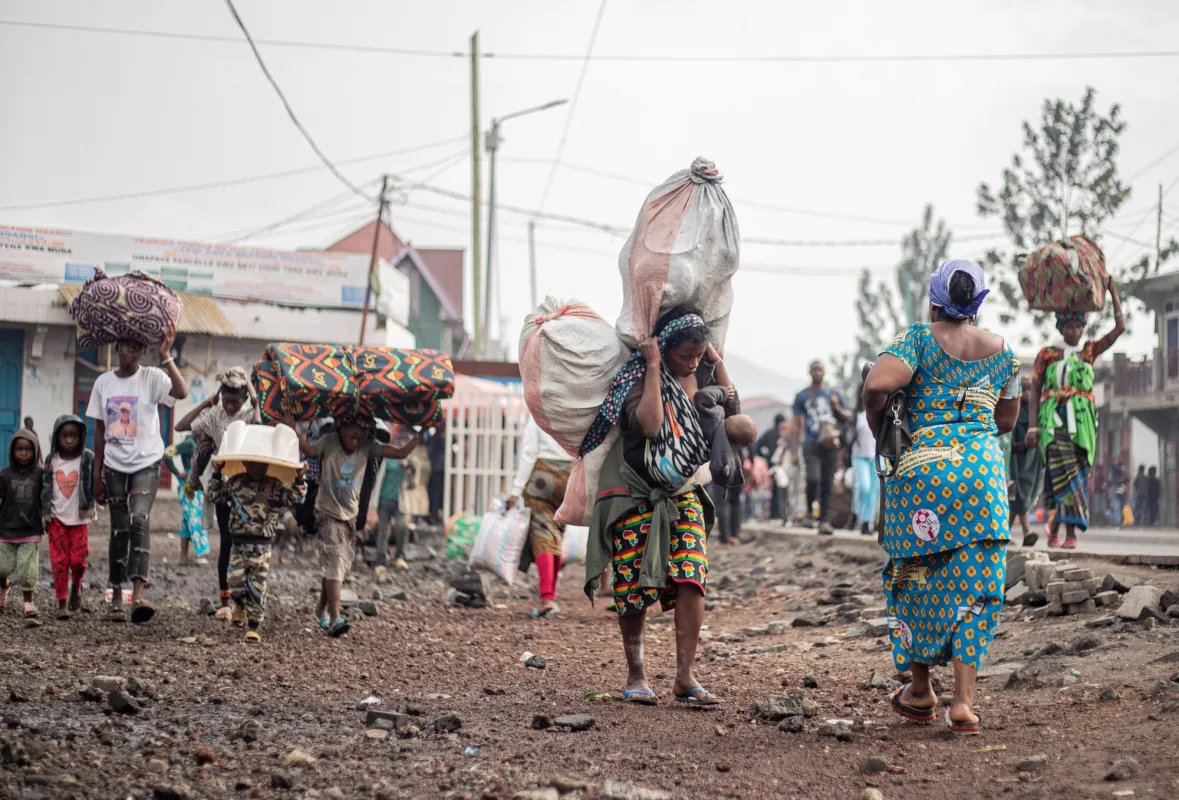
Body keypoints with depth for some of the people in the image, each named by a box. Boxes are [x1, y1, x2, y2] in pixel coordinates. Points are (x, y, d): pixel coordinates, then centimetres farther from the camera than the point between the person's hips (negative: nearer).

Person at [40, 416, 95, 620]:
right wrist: (45, 514, 3)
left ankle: (76, 587, 28)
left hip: (80, 518, -1)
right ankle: (62, 602, 4)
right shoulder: (51, 460, 1)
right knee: (59, 561, -2)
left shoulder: (88, 459, -5)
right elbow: (45, 488, 6)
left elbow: (96, 484, -4)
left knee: (78, 560, -2)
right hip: (57, 518, 1)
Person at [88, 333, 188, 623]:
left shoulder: (151, 377, -4)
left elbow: (181, 392, -24)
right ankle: (116, 598, 13)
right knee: (119, 529, 7)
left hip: (146, 463, -4)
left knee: (139, 519, -21)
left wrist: (166, 357, -29)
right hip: (114, 466, 4)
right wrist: (97, 474, 9)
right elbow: (99, 430, 11)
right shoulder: (103, 382, 7)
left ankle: (138, 593, -31)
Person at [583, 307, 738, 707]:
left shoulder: (699, 374, 3)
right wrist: (654, 367, -26)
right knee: (635, 584, -2)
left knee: (691, 576, -12)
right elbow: (650, 424, -31)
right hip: (635, 492, -4)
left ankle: (685, 676, -10)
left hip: (681, 494, 4)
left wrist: (716, 359, -1)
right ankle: (635, 675, 13)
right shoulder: (638, 379, -15)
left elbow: (732, 410, 5)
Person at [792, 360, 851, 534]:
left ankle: (824, 521, 6)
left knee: (827, 484, 0)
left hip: (830, 445, 2)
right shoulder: (802, 396, 9)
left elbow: (848, 418, 17)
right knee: (813, 478, -22)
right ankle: (809, 512, -2)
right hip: (811, 444, -2)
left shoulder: (834, 394, 13)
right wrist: (794, 451, 4)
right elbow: (797, 424, 10)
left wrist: (837, 408, -5)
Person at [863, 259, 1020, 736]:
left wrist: (877, 428, 1)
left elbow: (877, 383, -17)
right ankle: (963, 701, -2)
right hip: (984, 467, 3)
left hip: (922, 465, -2)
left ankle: (920, 690, 20)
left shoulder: (919, 338, -1)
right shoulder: (1001, 349, 11)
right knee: (974, 585, 4)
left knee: (917, 577, 11)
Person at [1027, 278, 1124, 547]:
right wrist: (1033, 425, 0)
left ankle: (1070, 532, -7)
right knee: (1060, 467, -17)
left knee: (1078, 471, -6)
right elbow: (1035, 390, 10)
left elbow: (1119, 327, 11)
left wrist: (1112, 289, 10)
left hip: (1082, 418, 2)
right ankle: (1055, 528, -19)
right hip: (1053, 416, -2)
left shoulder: (1090, 351, 17)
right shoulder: (1047, 354, 14)